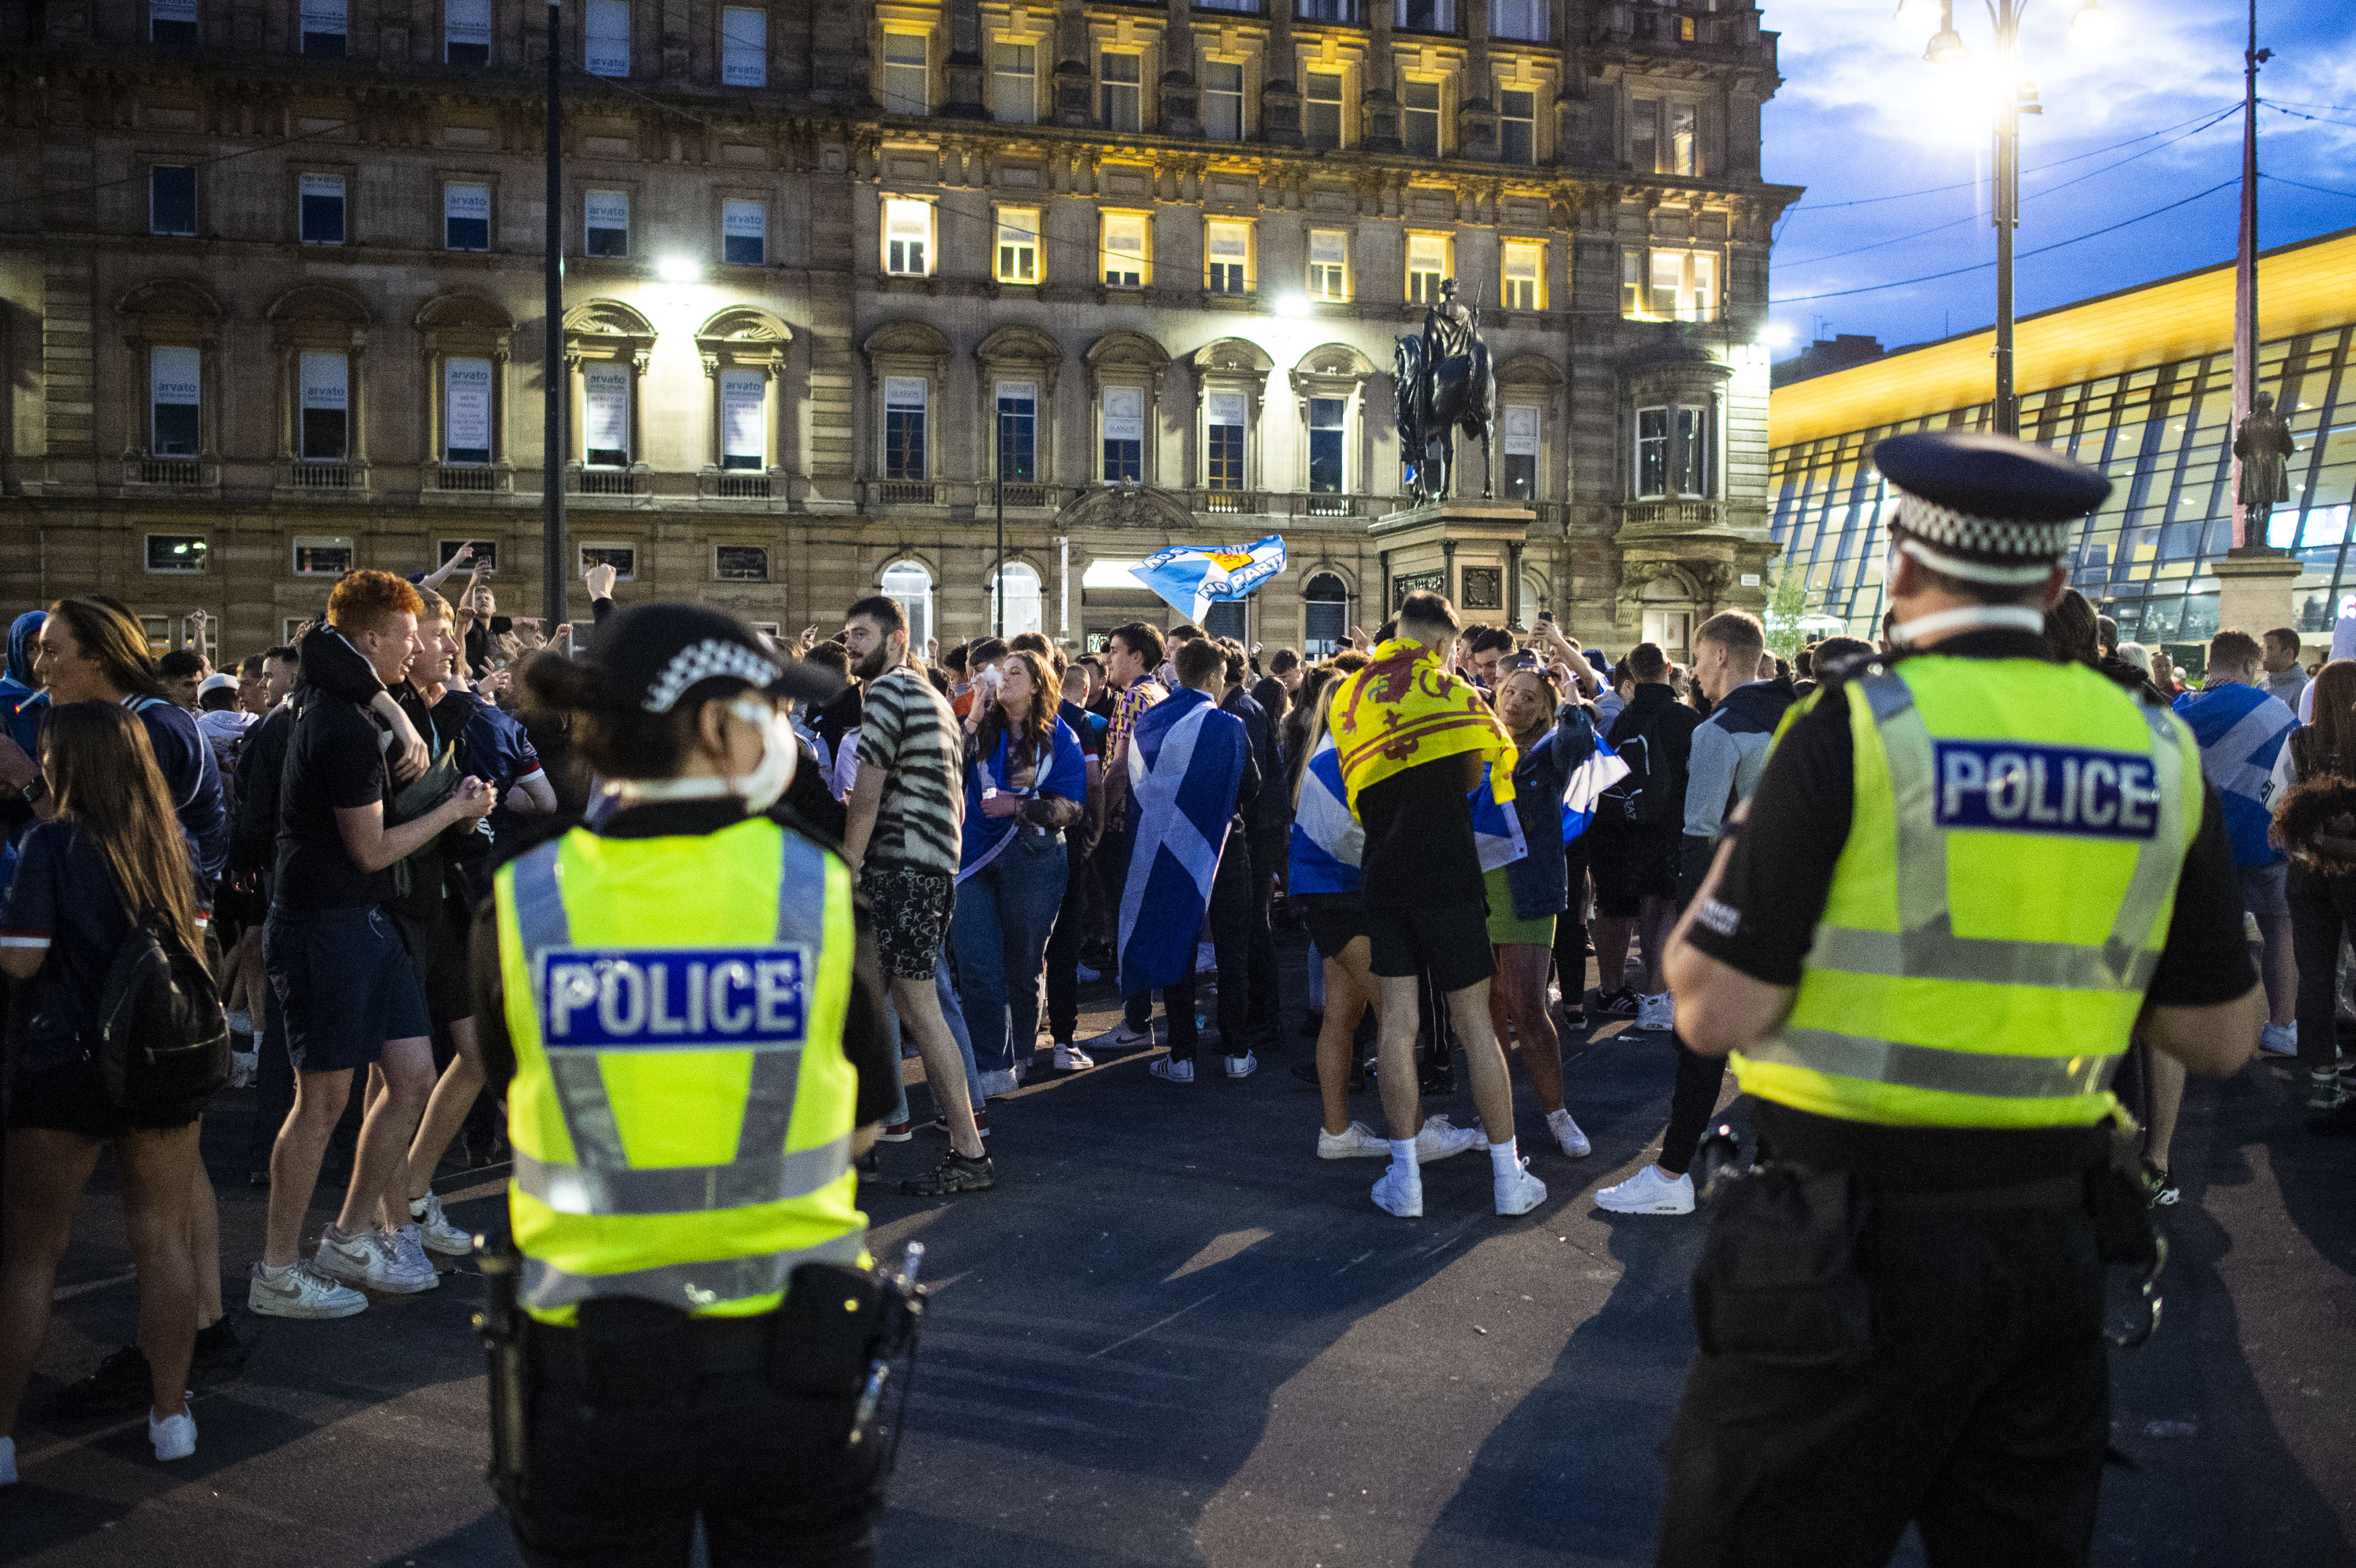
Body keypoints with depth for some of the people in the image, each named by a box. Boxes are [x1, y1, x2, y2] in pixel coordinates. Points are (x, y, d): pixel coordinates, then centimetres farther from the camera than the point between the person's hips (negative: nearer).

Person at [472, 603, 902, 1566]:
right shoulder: (817, 888, -8)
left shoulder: (520, 905, -7)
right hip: (790, 1375, 0)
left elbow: (517, 1118, 4)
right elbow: (863, 1126, 1)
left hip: (594, 1379, 1)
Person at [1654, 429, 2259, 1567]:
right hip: (2051, 1248, 5)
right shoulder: (2161, 755, 2)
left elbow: (1716, 1013, -13)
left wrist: (1731, 856, 4)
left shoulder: (1855, 731, -12)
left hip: (1854, 1241, -5)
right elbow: (2219, 1040, 9)